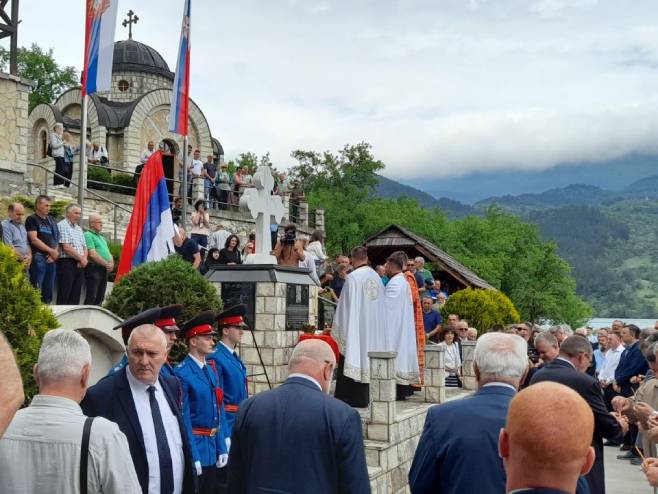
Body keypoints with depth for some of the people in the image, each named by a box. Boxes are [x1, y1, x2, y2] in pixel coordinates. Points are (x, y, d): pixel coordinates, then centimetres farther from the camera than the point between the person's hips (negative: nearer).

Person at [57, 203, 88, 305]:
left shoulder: (79, 228, 20)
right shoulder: (62, 225, -6)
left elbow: (84, 246, 19)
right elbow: (66, 247, -14)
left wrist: (84, 258, -2)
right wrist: (81, 258, -8)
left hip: (80, 265, 8)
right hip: (67, 262, -8)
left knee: (75, 295, 7)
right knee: (64, 296, -8)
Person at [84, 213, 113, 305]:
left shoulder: (102, 238, 23)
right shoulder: (88, 235, -6)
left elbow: (108, 253, 22)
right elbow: (92, 254, -15)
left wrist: (111, 263, 0)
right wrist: (106, 264, -12)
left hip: (104, 270, 9)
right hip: (94, 268, -9)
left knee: (100, 297, 9)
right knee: (91, 297, -12)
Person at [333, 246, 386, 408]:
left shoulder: (352, 277, -13)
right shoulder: (377, 277, 4)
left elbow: (345, 305, -10)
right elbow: (381, 304, 10)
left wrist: (338, 328, 0)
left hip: (355, 326, -6)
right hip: (374, 327, 6)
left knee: (352, 358, -1)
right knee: (367, 358, 10)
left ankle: (346, 398, 0)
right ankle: (363, 398, 13)